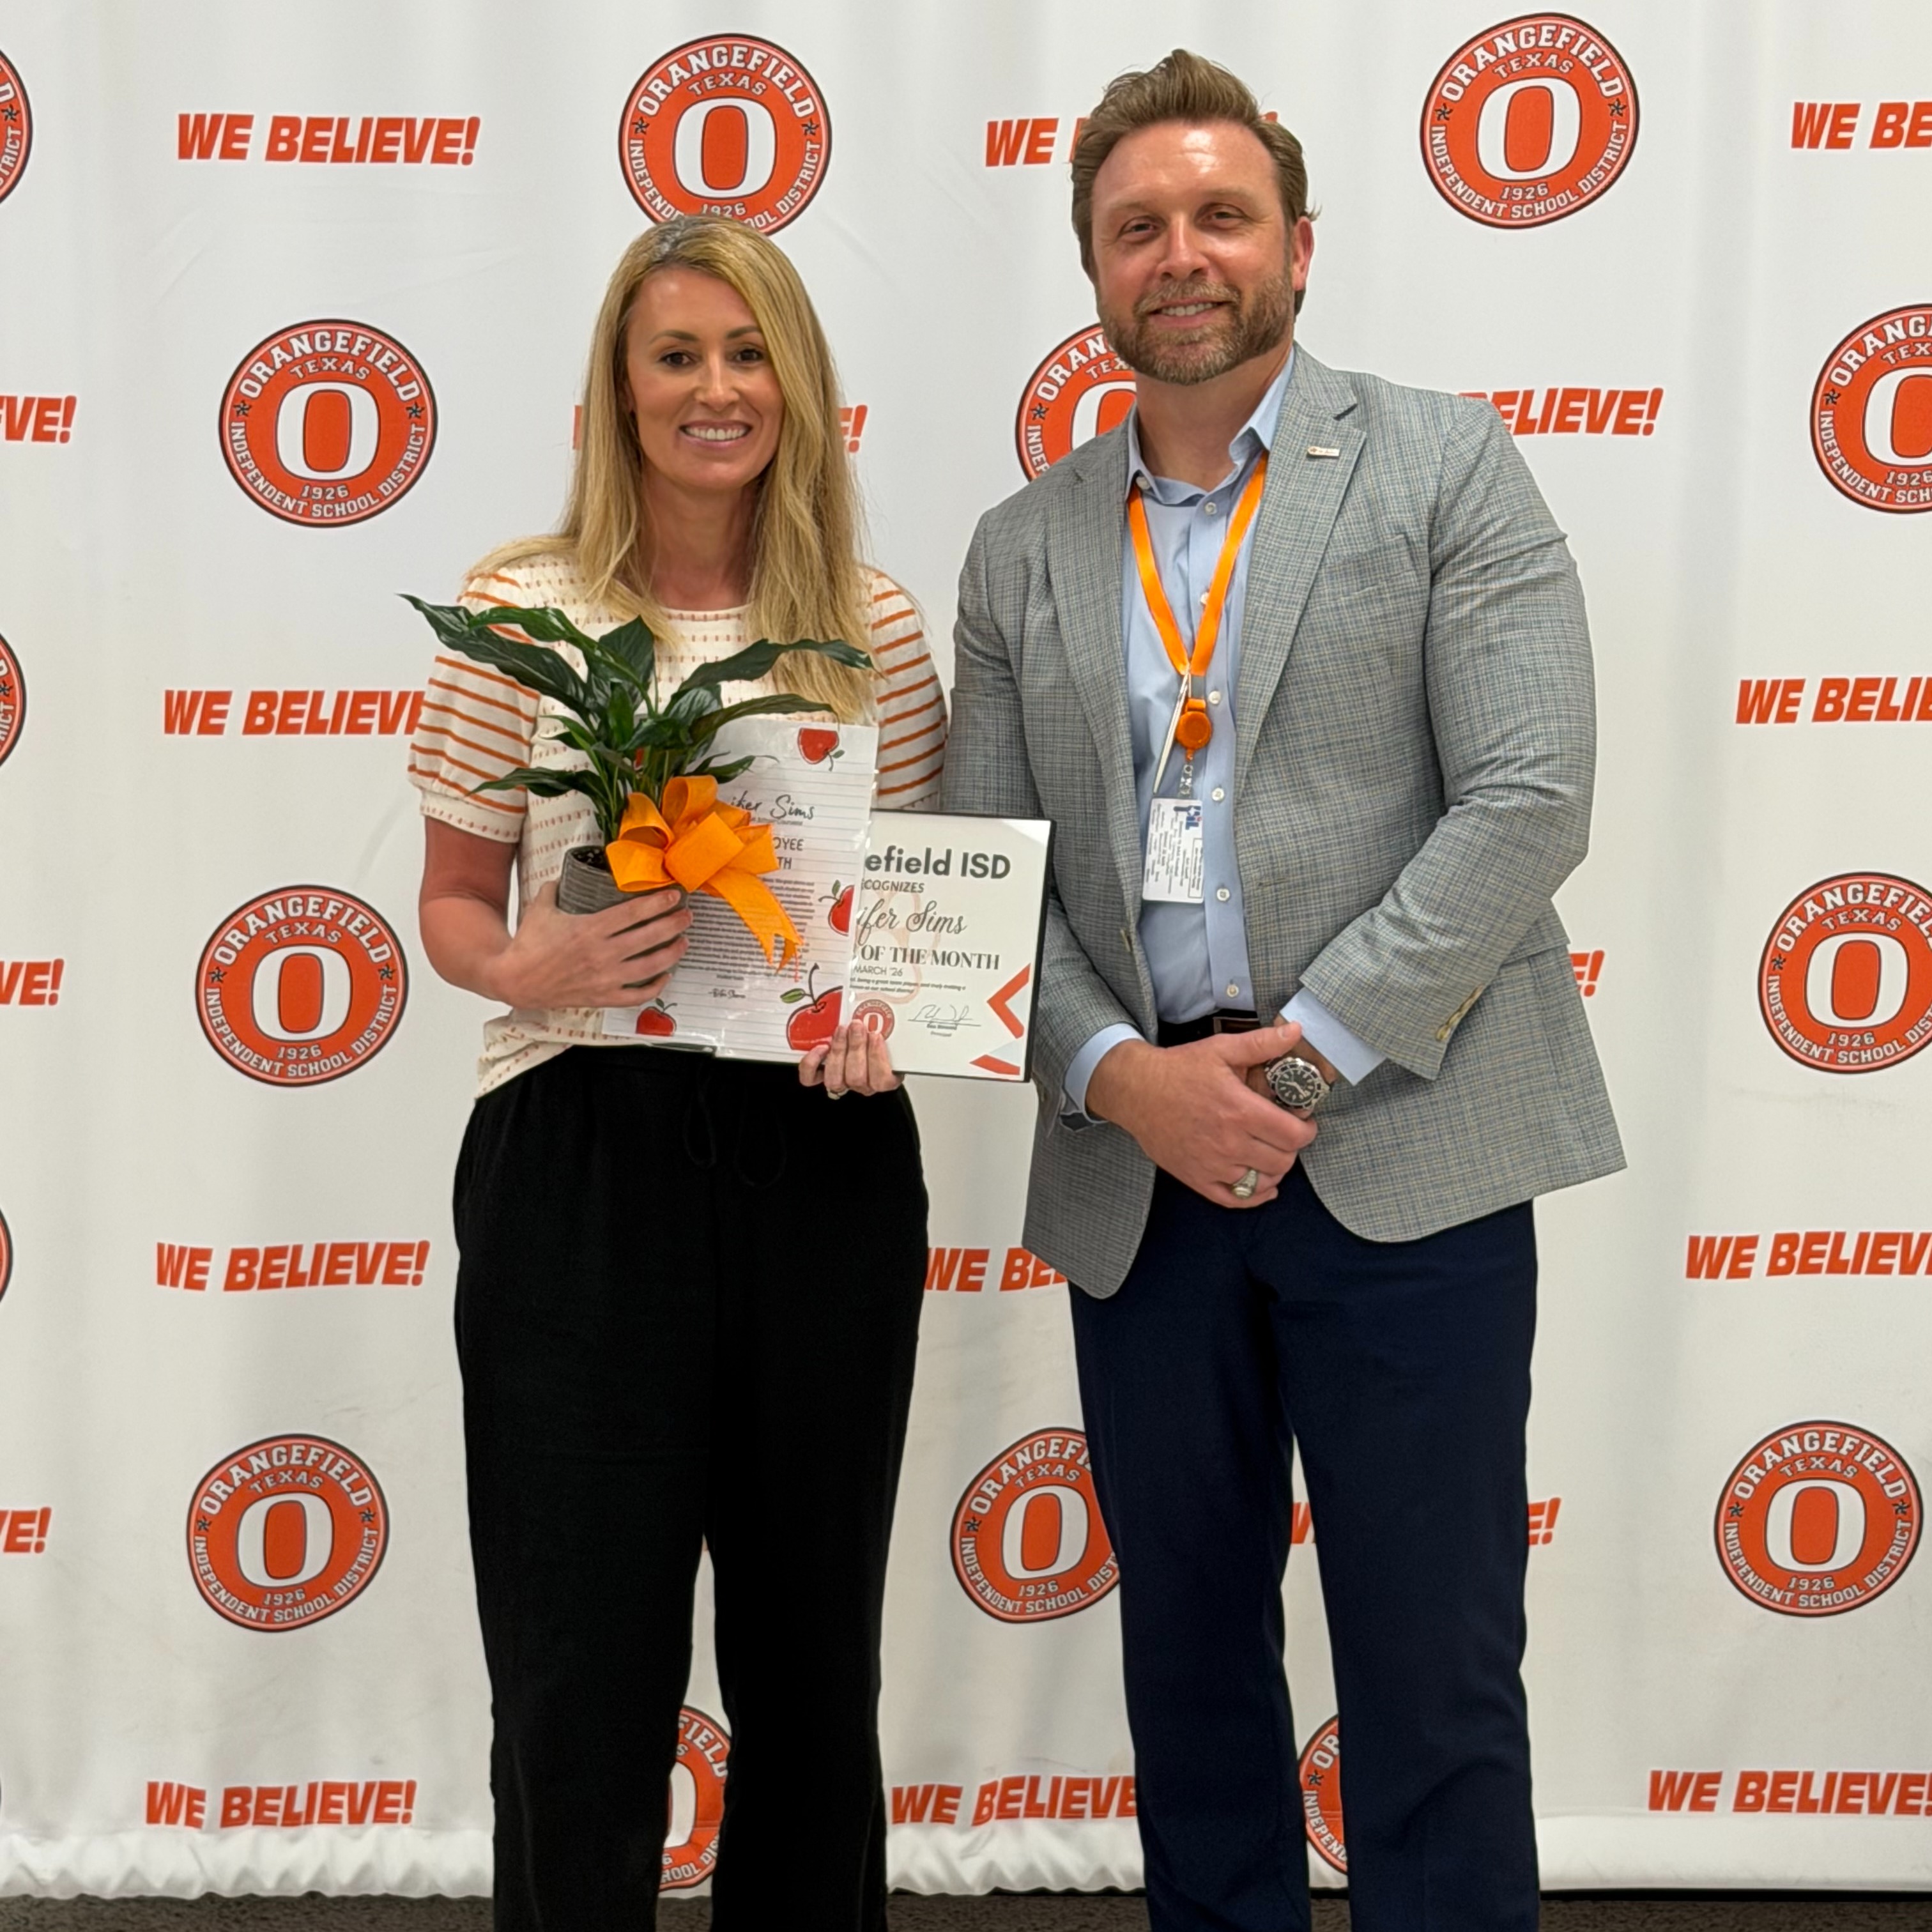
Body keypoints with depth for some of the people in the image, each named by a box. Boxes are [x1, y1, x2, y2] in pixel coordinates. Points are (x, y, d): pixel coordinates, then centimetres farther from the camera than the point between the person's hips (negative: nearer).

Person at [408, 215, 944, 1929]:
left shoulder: (879, 629, 5)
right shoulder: (522, 614, -1)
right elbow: (452, 901, 5)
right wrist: (529, 969, -16)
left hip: (823, 1159, 3)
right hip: (582, 1158, -2)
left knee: (814, 1646, 14)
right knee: (585, 1660, 3)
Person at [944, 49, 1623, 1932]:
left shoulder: (1448, 466, 2)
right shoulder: (1024, 547, 12)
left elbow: (1527, 800, -8)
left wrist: (1305, 1055, -14)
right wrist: (1119, 1074, -10)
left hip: (1398, 1146, -3)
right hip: (1137, 1171, 4)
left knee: (1432, 1671, 2)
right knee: (1187, 1646, 14)